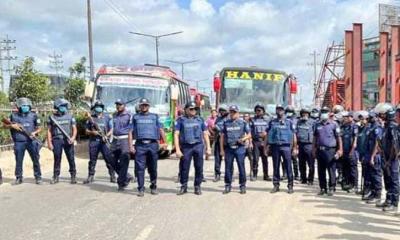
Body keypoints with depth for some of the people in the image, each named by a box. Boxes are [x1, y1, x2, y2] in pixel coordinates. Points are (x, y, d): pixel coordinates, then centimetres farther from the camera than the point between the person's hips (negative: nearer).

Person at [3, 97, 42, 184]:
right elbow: (5, 125, 13)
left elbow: (39, 128, 9)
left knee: (36, 160, 1)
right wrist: (12, 126, -6)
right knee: (18, 161, 6)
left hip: (31, 141, 0)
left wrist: (34, 133, -11)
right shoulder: (14, 115, 5)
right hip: (19, 142, 0)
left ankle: (38, 177, 10)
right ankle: (19, 178, 18)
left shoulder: (33, 116, 4)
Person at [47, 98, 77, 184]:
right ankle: (56, 176, 13)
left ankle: (73, 176, 8)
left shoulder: (70, 117, 9)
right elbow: (49, 131, 6)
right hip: (57, 140, 0)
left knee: (71, 159, 0)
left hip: (68, 140, 0)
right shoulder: (52, 117, 7)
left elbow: (74, 129, 7)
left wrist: (73, 137, -10)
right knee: (57, 159, 4)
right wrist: (49, 143, -1)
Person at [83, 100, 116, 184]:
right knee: (92, 160, 5)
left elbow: (111, 129, 7)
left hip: (104, 141, -1)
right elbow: (87, 131, 11)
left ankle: (112, 176, 2)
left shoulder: (107, 117, 8)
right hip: (93, 141, 1)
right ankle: (90, 176, 12)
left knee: (109, 159, -3)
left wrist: (107, 135, -10)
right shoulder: (91, 118, 9)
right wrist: (92, 132, -10)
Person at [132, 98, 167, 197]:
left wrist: (164, 142, 2)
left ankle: (153, 187, 18)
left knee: (153, 168, 6)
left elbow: (161, 130, 12)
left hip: (153, 144, 0)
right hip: (140, 145, 0)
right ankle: (141, 189, 1)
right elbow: (131, 132, 11)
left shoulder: (155, 116, 16)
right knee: (140, 168, -5)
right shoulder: (135, 117, 15)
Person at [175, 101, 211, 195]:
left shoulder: (200, 120, 12)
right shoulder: (181, 120, 5)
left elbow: (205, 134, 14)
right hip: (186, 147, -2)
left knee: (199, 167, 3)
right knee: (184, 168, 3)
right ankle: (183, 187, 16)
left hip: (198, 146, 2)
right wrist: (177, 149, -8)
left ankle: (197, 187, 14)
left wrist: (208, 148, 7)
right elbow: (176, 135, 0)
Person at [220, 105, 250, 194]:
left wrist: (243, 139, -15)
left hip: (239, 148, -2)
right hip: (228, 148, 2)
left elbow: (249, 135, 6)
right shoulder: (226, 123, 9)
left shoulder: (243, 123, 4)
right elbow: (222, 137, 10)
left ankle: (242, 186, 11)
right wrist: (222, 149, 4)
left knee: (241, 167, 1)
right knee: (228, 168, 5)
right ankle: (228, 186, 15)